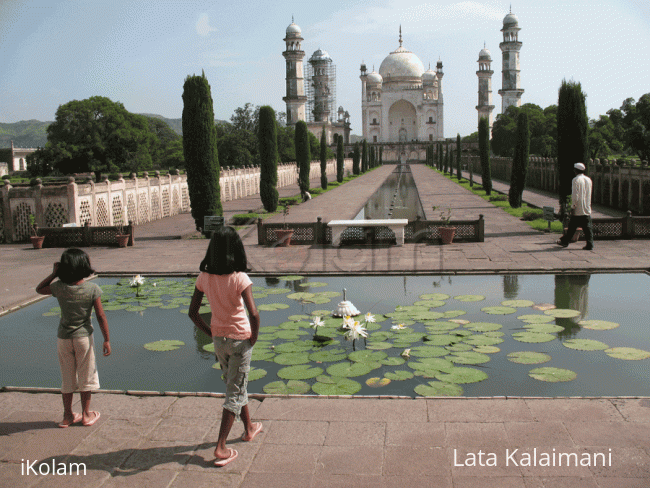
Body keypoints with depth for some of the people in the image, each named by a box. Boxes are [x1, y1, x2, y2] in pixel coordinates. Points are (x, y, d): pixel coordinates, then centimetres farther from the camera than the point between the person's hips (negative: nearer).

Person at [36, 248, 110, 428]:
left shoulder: (59, 288, -11)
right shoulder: (92, 289, -15)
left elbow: (39, 289, 11)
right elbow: (101, 316, -12)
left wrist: (54, 274, 5)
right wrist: (107, 340, -6)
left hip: (63, 338, 2)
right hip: (84, 337, -2)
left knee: (67, 378, 15)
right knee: (86, 376, 13)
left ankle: (67, 416, 25)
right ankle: (86, 415, 22)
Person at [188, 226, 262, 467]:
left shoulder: (204, 277, -6)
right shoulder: (239, 278, -19)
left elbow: (193, 312, -1)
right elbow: (253, 313, -26)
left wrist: (211, 333, 9)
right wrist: (254, 337, -10)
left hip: (219, 339, 5)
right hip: (240, 338, -5)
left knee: (235, 385, 24)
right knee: (235, 392, 5)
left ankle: (249, 428, 42)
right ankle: (220, 448, 4)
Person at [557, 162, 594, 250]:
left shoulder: (576, 180, -10)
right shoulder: (588, 180, 10)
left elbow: (575, 195, -15)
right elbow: (589, 195, 17)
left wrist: (573, 207, -11)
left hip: (578, 210, -5)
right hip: (587, 209, 5)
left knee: (572, 227, 6)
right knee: (588, 227, 3)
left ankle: (565, 241, 19)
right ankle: (590, 245, -1)